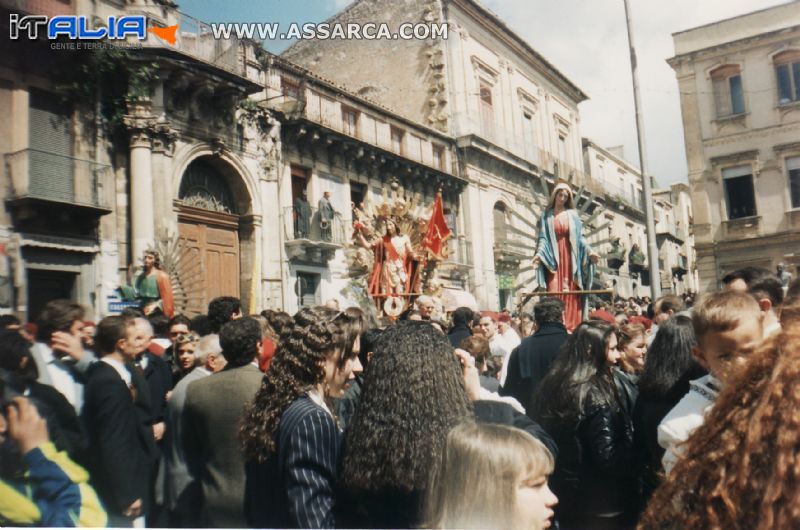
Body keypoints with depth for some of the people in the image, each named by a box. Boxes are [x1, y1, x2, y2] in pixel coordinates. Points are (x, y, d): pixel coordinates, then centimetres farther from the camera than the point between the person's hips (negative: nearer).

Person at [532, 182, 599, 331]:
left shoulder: (573, 215, 12)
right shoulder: (547, 216, 10)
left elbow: (580, 236, 8)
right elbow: (543, 238, 1)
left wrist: (589, 252, -7)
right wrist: (539, 254, -15)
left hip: (570, 256, 1)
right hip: (553, 257, -1)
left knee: (571, 292, -4)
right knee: (555, 292, -10)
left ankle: (572, 326, -3)